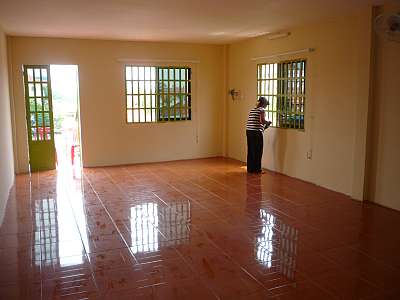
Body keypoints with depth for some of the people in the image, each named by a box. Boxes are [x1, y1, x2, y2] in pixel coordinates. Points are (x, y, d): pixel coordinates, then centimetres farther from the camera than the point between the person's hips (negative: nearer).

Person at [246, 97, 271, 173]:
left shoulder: (252, 110, 18)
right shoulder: (262, 110, -3)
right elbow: (262, 120, -17)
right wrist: (268, 122, 3)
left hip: (249, 131, 7)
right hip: (257, 132, -7)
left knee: (250, 150, 10)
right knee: (257, 151, 2)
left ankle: (250, 168, 16)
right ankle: (257, 169, 6)